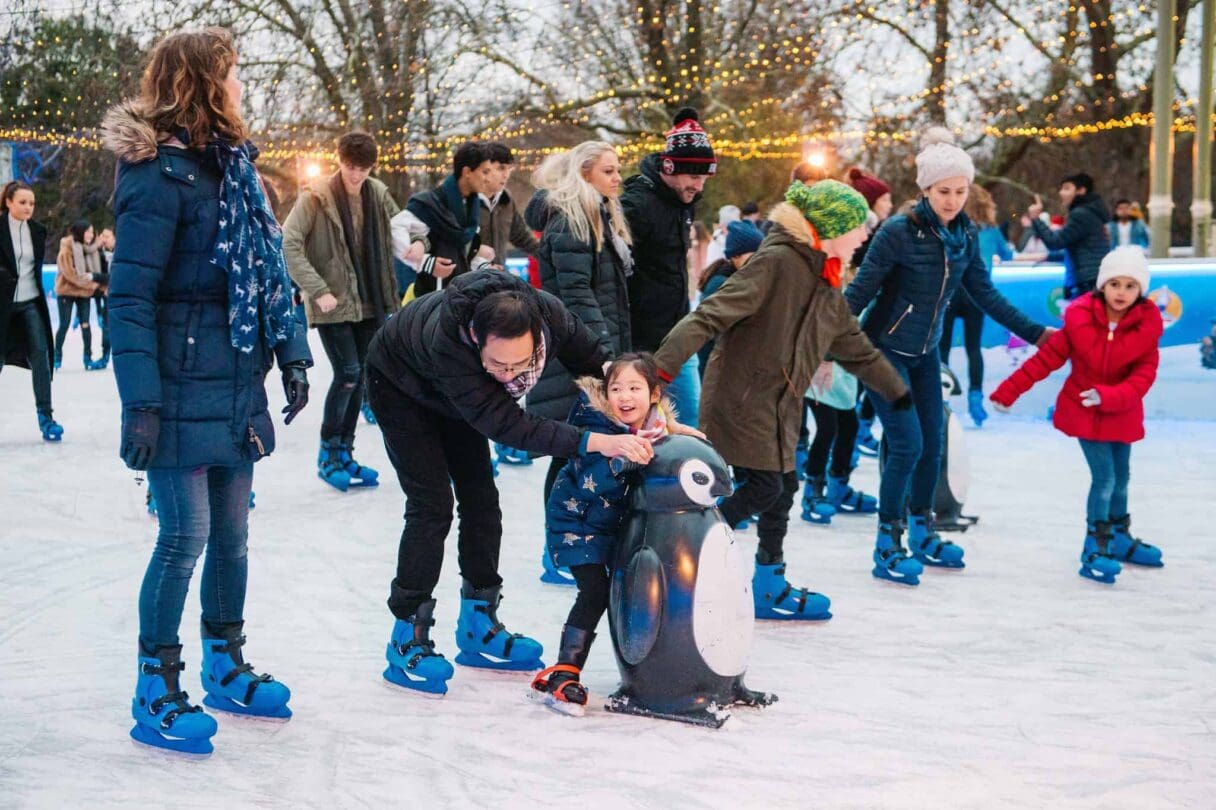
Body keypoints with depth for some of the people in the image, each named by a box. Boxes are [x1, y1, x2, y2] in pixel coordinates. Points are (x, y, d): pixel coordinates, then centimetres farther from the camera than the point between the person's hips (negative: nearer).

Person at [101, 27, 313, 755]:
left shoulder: (235, 167, 10)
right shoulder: (162, 174, -15)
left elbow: (270, 270, 15)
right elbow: (131, 295, -17)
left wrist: (292, 355, 9)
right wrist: (141, 401, -21)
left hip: (236, 387, 8)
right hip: (183, 388, -8)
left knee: (232, 531, 15)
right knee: (185, 534, -4)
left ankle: (226, 667, 29)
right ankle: (156, 691, 10)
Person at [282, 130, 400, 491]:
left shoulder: (378, 195, 5)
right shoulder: (316, 198, -11)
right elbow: (288, 245, -16)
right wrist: (318, 290, -20)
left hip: (370, 302, 5)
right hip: (332, 304, -5)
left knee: (358, 377, 9)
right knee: (348, 374, -12)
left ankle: (345, 453, 20)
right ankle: (328, 454, 3)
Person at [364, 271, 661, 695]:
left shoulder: (548, 314, -33)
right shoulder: (448, 341, -48)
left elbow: (596, 362, -14)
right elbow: (507, 424, -47)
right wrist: (597, 442, -54)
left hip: (455, 394, 6)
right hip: (400, 386, -6)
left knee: (481, 500, 5)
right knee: (432, 505, -15)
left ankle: (479, 627, 17)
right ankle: (407, 641, -7)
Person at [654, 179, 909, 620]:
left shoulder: (825, 283, 14)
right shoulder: (777, 261, -15)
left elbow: (856, 347, 27)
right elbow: (713, 314, -24)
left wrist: (898, 391, 34)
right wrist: (663, 364, -33)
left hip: (778, 407, 9)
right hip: (741, 398, -9)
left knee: (782, 487, 11)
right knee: (763, 487, -11)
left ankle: (769, 587, 24)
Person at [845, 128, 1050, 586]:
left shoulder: (965, 235, -3)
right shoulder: (899, 231, -21)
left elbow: (985, 295, 6)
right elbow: (859, 292, -19)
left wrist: (1035, 333, 6)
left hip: (925, 354, 6)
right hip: (885, 351, -6)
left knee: (932, 445, 11)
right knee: (907, 445, -12)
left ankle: (922, 535, 30)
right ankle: (887, 547, 0)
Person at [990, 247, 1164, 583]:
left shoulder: (1146, 327, -14)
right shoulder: (1081, 320, -17)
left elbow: (1144, 377, -16)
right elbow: (1046, 357, -12)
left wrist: (1107, 396, -32)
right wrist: (1009, 390, -14)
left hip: (1122, 413, 3)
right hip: (1083, 412, -3)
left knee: (1121, 477, 18)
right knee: (1104, 477, -9)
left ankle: (1119, 538, 38)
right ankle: (1095, 548, 2)